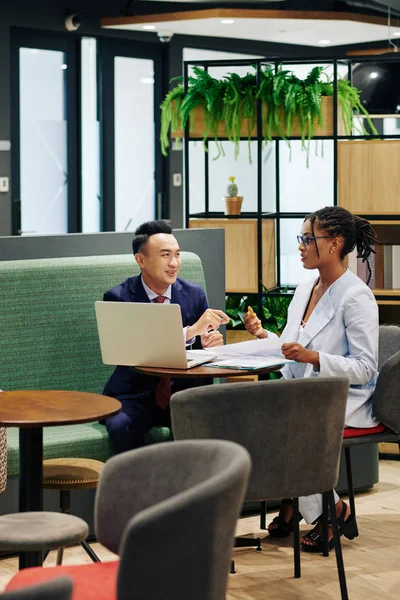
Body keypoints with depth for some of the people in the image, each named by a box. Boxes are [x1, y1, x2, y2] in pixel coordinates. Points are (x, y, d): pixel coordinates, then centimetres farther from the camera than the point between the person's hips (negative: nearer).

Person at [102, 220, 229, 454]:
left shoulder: (194, 294, 4)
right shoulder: (118, 298, -7)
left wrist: (213, 342, -16)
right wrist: (192, 331, -29)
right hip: (135, 395, -2)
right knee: (121, 426, -35)